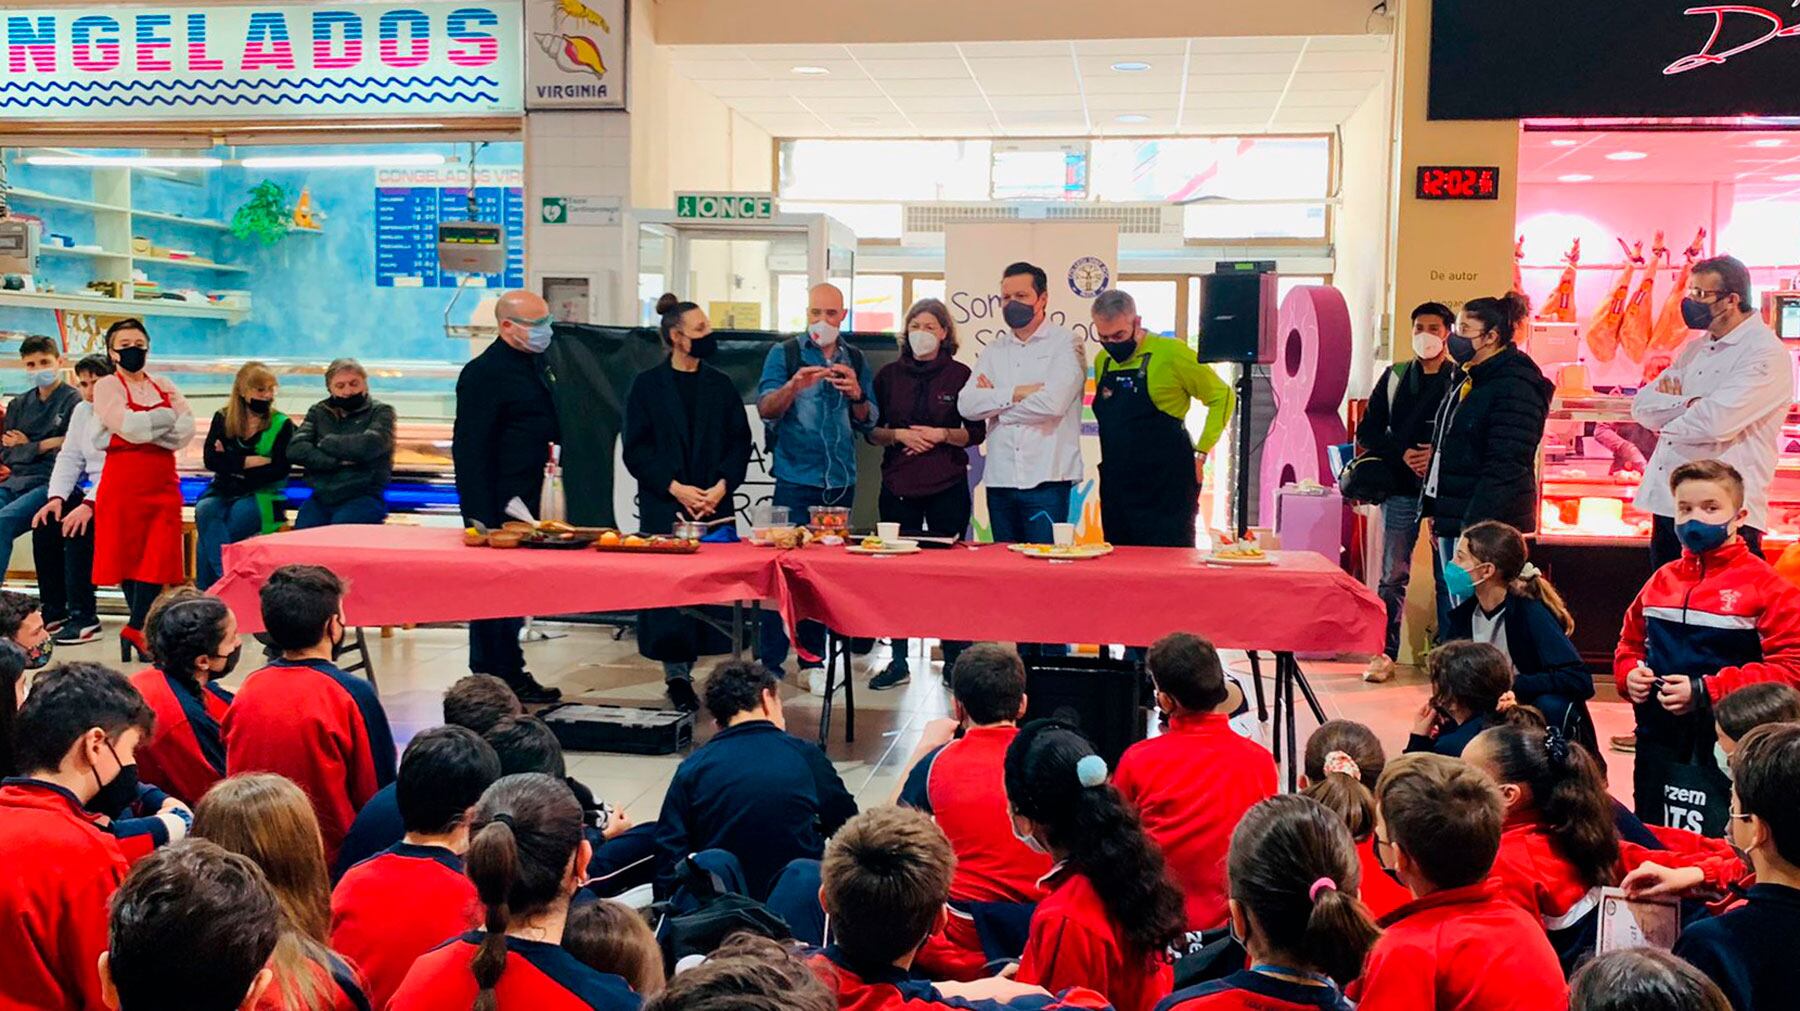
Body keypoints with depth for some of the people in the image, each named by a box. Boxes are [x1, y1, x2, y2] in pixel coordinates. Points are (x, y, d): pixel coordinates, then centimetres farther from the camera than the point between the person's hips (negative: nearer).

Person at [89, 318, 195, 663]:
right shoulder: (107, 387, 2)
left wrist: (145, 428, -10)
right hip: (124, 482, -3)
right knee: (128, 554, 1)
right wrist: (166, 417, -3)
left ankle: (137, 630, -2)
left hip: (163, 482, 3)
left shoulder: (163, 386, 14)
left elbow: (187, 429, 0)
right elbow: (129, 427, -15)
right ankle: (140, 630, 11)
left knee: (159, 555, -6)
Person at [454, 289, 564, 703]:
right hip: (496, 502, -9)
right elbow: (470, 448, -18)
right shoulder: (484, 373, -14)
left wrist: (541, 446, 13)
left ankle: (512, 676, 26)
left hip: (526, 497, 9)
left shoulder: (535, 364, 14)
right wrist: (483, 519, -21)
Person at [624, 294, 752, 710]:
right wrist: (675, 487, -11)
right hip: (663, 504, -2)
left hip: (715, 503, 3)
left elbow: (740, 443, 9)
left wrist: (721, 486, -7)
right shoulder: (647, 385, 2)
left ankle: (682, 670, 7)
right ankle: (677, 671, 2)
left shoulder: (721, 385, 10)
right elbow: (635, 449, -1)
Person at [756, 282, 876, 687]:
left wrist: (856, 396, -10)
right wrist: (794, 386, -26)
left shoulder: (856, 361, 12)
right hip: (795, 482, -3)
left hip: (840, 483, 3)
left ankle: (812, 660, 16)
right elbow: (765, 409, -8)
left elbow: (869, 422, 10)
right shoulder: (784, 354, 3)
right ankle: (770, 664, -1)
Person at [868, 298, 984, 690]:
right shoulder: (889, 375, 9)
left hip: (948, 486, -2)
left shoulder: (960, 374, 3)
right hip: (898, 485, 2)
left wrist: (942, 435, -12)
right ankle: (898, 661, 9)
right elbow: (871, 430, 9)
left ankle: (953, 659, 9)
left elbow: (976, 433, 4)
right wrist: (899, 435, -9)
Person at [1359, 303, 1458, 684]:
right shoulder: (1395, 377, 11)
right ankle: (1384, 653, 9)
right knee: (1393, 576, 4)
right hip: (1402, 488, 2)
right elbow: (1368, 432, 9)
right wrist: (1402, 454, -6)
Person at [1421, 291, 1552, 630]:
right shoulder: (1469, 381, 18)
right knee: (1453, 606, 11)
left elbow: (1505, 466, -19)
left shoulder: (1515, 386, -13)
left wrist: (1474, 527, -23)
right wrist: (1435, 512, 17)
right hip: (1452, 520, 10)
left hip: (1486, 525, -9)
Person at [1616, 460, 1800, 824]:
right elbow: (1630, 642, 20)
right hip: (1658, 744, 5)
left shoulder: (1765, 585, -8)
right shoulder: (1661, 582, 8)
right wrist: (1629, 674, -3)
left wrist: (1706, 691, -20)